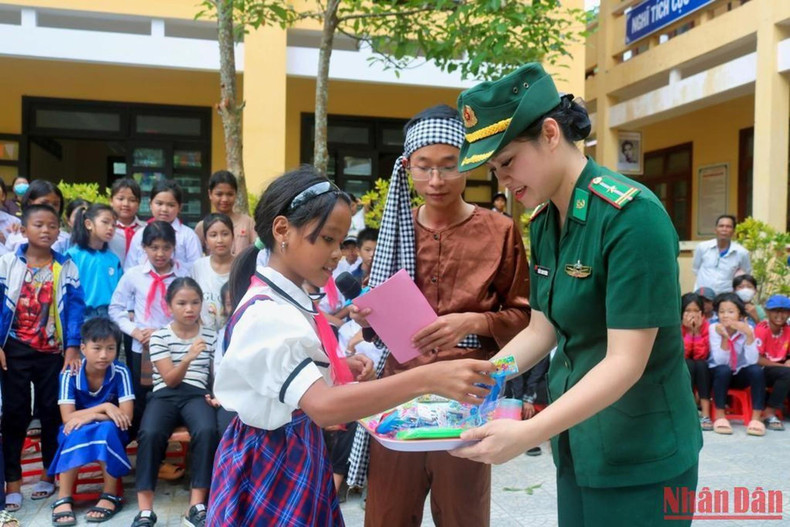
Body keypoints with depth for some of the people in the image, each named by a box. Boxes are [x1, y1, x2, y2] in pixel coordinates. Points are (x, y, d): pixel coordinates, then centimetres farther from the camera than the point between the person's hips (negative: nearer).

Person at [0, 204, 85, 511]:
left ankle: (50, 474, 24)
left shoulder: (66, 267, -1)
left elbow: (75, 307, -4)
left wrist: (73, 347, -12)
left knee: (52, 412, 9)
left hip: (53, 352, 1)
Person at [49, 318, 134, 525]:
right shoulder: (69, 375, -16)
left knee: (106, 428, -34)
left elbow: (126, 415, -22)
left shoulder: (120, 373, -18)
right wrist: (104, 408, -28)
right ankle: (63, 499, -25)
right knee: (76, 431, -33)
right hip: (80, 434, 1)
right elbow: (68, 418, -21)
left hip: (111, 433, -1)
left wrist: (90, 416, -27)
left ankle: (111, 496, -21)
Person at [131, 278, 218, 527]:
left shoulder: (211, 336, 11)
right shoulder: (159, 336, 5)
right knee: (149, 433, -33)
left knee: (207, 431, -33)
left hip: (197, 394, 1)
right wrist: (188, 358, -24)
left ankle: (196, 507, -24)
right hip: (165, 395, 0)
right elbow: (170, 380, -4)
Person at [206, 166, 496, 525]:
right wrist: (427, 379, -45)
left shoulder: (287, 302, 5)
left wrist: (340, 370, 0)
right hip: (270, 465, -9)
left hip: (299, 456, 9)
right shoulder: (266, 313, -26)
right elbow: (323, 406, -38)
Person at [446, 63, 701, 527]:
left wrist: (528, 433, -29)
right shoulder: (542, 223, 2)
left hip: (641, 455, -7)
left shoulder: (631, 216, -21)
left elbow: (626, 362, -24)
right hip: (578, 443, 7)